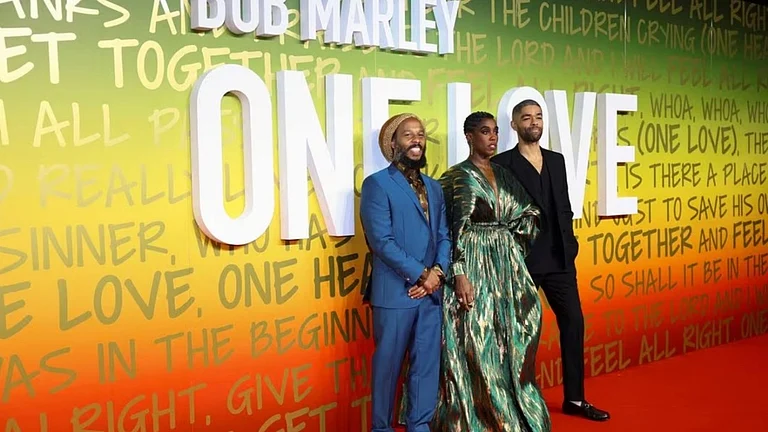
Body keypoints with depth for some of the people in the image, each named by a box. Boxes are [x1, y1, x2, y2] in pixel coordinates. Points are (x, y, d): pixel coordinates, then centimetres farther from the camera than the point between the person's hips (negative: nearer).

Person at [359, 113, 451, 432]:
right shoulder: (377, 184, -6)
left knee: (427, 362, 10)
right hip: (395, 291, -5)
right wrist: (420, 274, -14)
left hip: (431, 291, 6)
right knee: (388, 363, 5)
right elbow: (381, 240, -14)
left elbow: (444, 236, 11)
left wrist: (438, 272, -8)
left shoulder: (434, 187, 15)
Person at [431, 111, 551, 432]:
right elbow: (452, 230, -12)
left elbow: (530, 212, 17)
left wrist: (511, 245, 7)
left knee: (509, 342, 10)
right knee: (476, 346, -2)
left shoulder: (503, 174, 12)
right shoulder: (456, 177, -6)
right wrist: (459, 274, -19)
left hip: (507, 265, 6)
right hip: (473, 266, -6)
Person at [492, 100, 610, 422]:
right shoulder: (502, 163, -5)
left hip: (559, 259, 6)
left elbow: (564, 207, 16)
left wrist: (570, 243, 6)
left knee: (574, 322, 8)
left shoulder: (556, 160, 13)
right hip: (521, 261, -6)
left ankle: (574, 398, 22)